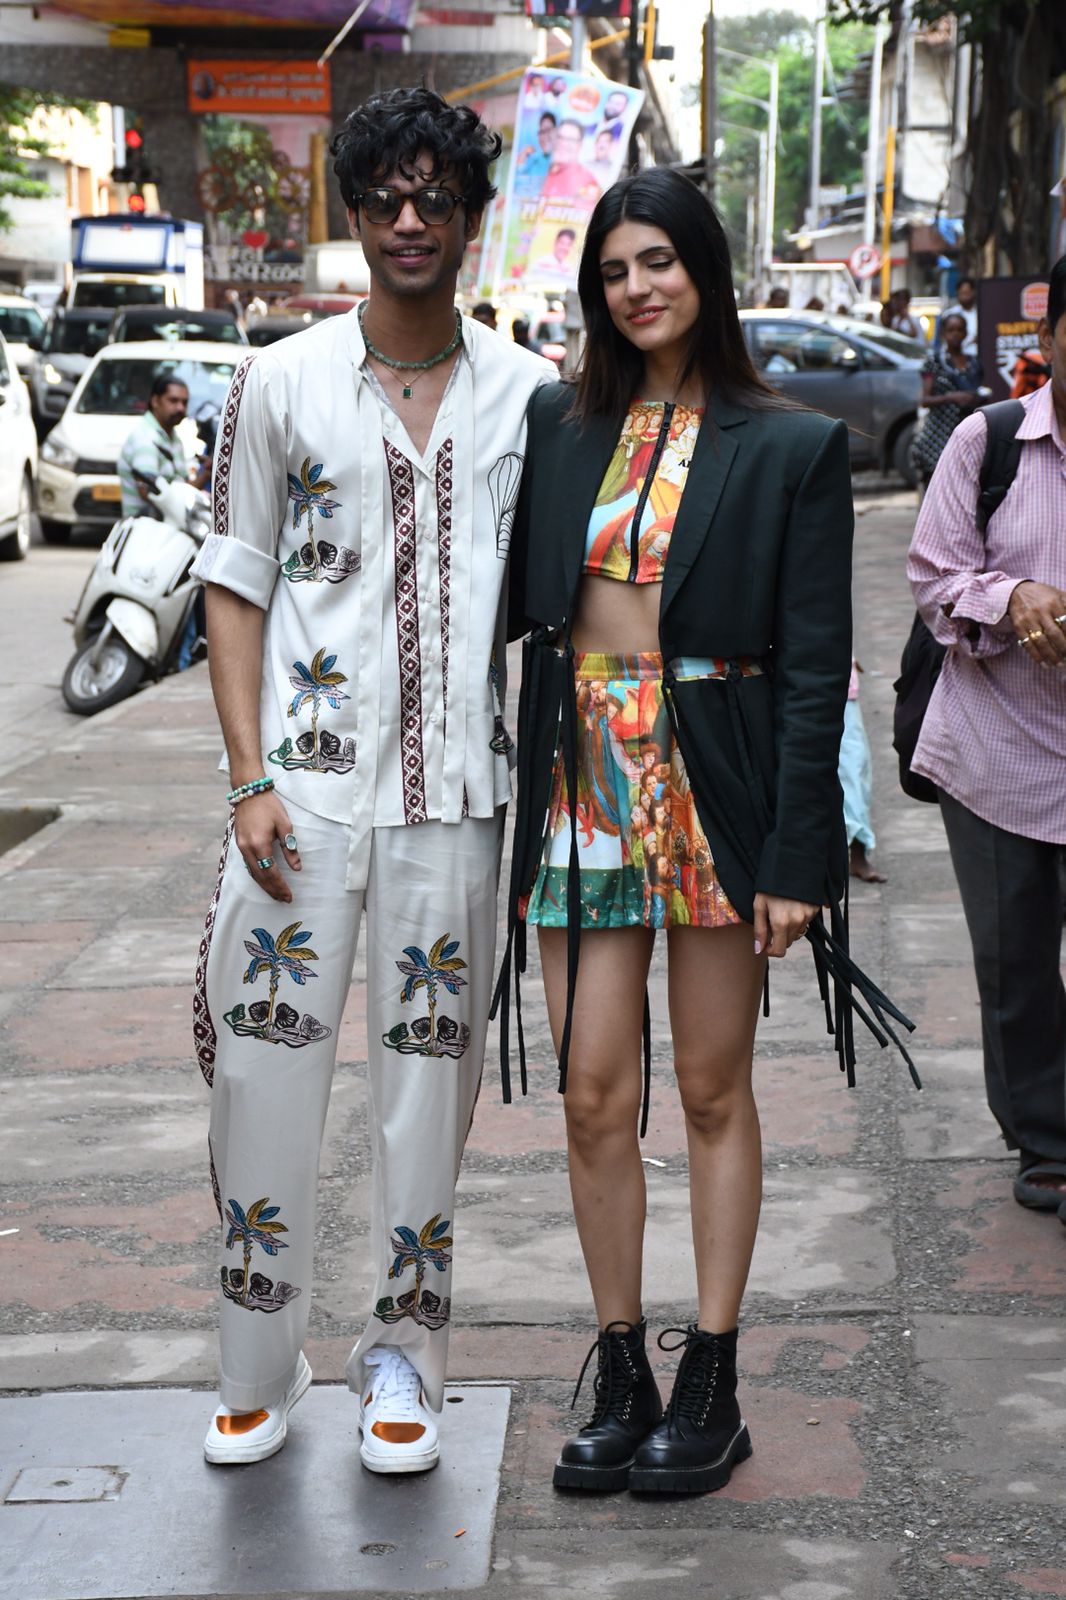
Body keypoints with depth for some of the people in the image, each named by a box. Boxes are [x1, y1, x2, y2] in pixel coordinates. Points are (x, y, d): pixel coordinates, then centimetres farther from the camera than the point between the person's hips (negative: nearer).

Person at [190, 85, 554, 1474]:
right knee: (264, 1060, 0)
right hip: (308, 775, -1)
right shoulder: (281, 383, 4)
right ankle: (259, 1372, 15)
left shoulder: (531, 394, 6)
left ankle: (403, 1360, 20)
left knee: (432, 1070, 6)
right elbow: (236, 585, 4)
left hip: (456, 783, 1)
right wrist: (250, 777, -6)